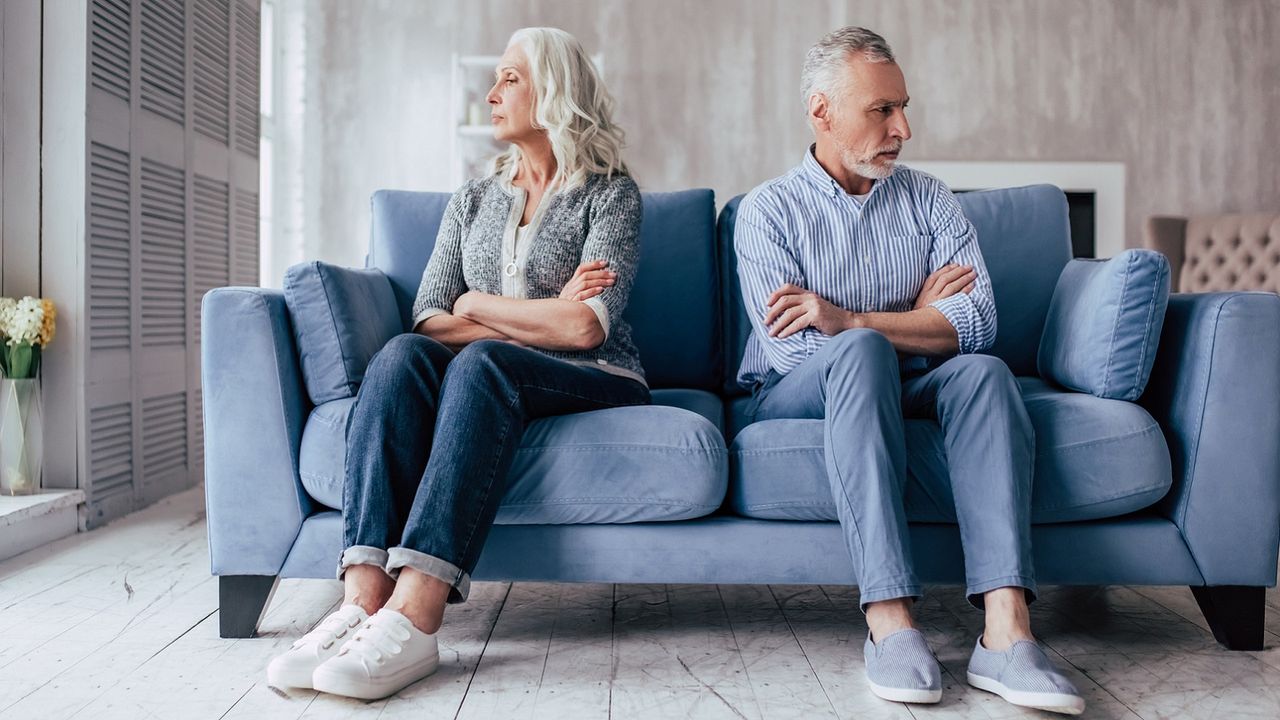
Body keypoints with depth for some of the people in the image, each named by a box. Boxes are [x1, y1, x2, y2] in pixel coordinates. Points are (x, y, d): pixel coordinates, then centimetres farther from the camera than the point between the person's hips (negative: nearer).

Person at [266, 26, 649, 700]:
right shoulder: (472, 201, 19)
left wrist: (479, 305, -1)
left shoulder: (610, 194, 4)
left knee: (482, 361, -34)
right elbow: (428, 322, 6)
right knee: (402, 354, -27)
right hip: (487, 382, 4)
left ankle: (414, 619, -45)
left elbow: (586, 327, -12)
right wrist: (540, 318, -6)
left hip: (594, 383, -4)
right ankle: (363, 599, -41)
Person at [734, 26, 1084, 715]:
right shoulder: (768, 210, 1)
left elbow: (978, 322, -7)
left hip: (909, 391, 3)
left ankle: (1005, 632, -39)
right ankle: (890, 624, -40)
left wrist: (850, 319, -19)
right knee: (862, 353, -34)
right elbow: (790, 350, -13)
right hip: (800, 396, -3)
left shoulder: (930, 200, 10)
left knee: (984, 372, -28)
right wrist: (916, 320, -5)